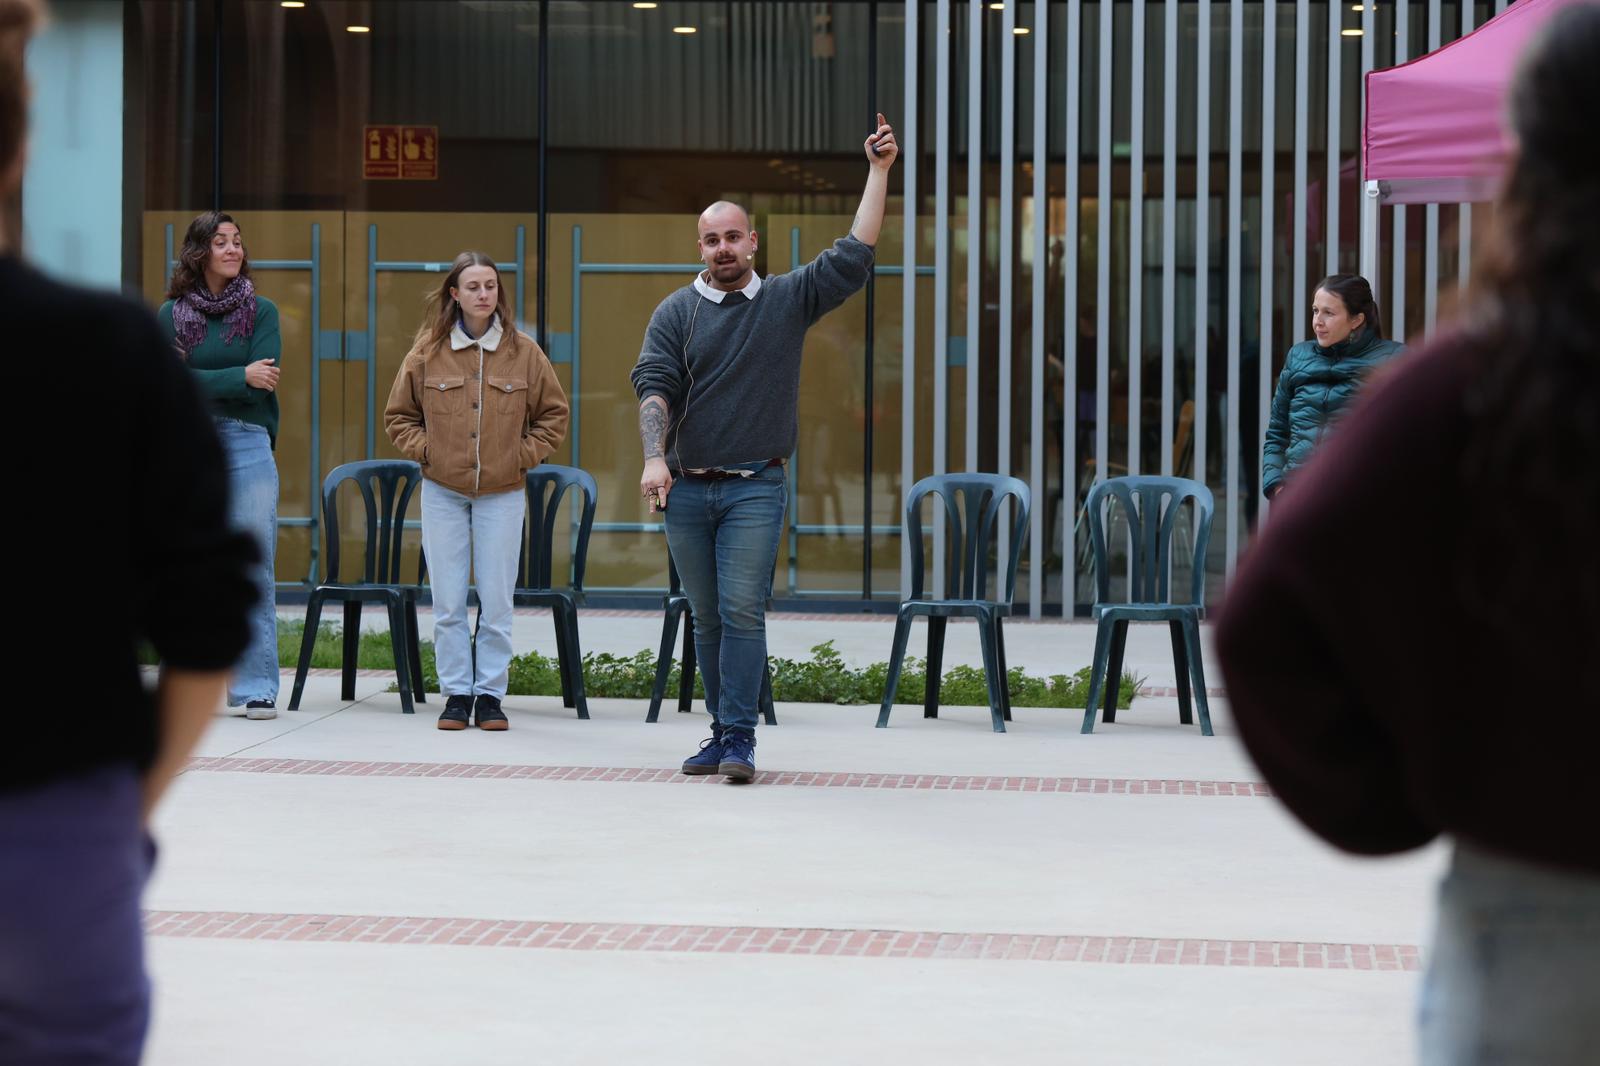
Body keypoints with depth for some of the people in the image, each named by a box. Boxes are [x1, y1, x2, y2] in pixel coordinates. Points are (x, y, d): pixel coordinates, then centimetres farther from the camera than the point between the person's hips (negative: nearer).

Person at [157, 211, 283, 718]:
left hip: (247, 447, -1)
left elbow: (260, 384, -5)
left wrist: (198, 383, -7)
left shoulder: (261, 311, 7)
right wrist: (239, 377, -12)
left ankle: (256, 686, -3)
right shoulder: (171, 314, 9)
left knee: (255, 569, -5)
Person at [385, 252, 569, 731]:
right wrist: (425, 449, -1)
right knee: (448, 602, 1)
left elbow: (553, 415, 11)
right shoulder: (427, 352, 0)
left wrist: (524, 454, 0)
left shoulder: (524, 352, 0)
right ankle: (456, 692, 10)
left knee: (497, 602, 0)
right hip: (443, 492, 0)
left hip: (501, 493, 0)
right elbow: (398, 416, 13)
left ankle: (490, 693, 9)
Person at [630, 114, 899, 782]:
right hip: (686, 489, 2)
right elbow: (654, 386, -4)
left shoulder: (790, 299, 8)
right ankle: (722, 732, 16)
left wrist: (879, 172, -2)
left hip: (755, 488, -2)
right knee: (708, 619, 8)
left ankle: (739, 739, -12)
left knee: (742, 609, -12)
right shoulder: (675, 313, 7)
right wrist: (654, 458, -19)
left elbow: (853, 257, 2)